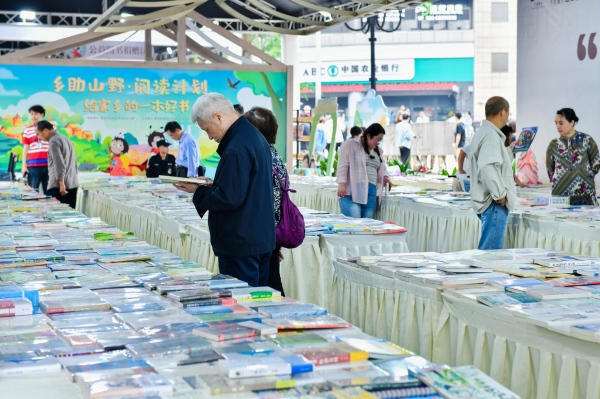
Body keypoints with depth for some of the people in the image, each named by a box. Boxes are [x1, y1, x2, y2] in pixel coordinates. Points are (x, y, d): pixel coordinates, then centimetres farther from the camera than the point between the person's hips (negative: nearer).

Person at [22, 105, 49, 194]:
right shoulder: (28, 130, 6)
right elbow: (25, 148, 10)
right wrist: (24, 165, 5)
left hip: (48, 165, 0)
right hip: (33, 165, 0)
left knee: (49, 191, 5)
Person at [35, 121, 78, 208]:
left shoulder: (53, 141, -9)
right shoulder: (66, 139, 19)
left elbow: (59, 164, -18)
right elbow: (75, 163, 22)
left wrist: (61, 183, -20)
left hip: (58, 186, -9)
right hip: (73, 185, 9)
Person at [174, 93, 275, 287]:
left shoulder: (236, 149, -21)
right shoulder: (254, 135, 11)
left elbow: (229, 198, -22)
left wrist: (198, 191, -8)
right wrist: (213, 184, 10)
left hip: (241, 245, -10)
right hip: (261, 240, 10)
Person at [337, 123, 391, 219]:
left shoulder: (378, 151, 22)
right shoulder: (351, 145, 1)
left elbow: (382, 168, 33)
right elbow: (343, 165, -6)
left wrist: (385, 177, 11)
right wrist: (341, 184, -16)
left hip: (371, 192, 6)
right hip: (352, 191, -6)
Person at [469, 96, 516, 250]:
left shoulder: (483, 133, 18)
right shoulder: (491, 135, -15)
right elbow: (487, 168, -27)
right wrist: (500, 194, -20)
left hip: (491, 202, 11)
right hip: (495, 204, -11)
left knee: (490, 251, 16)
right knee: (491, 253, -9)